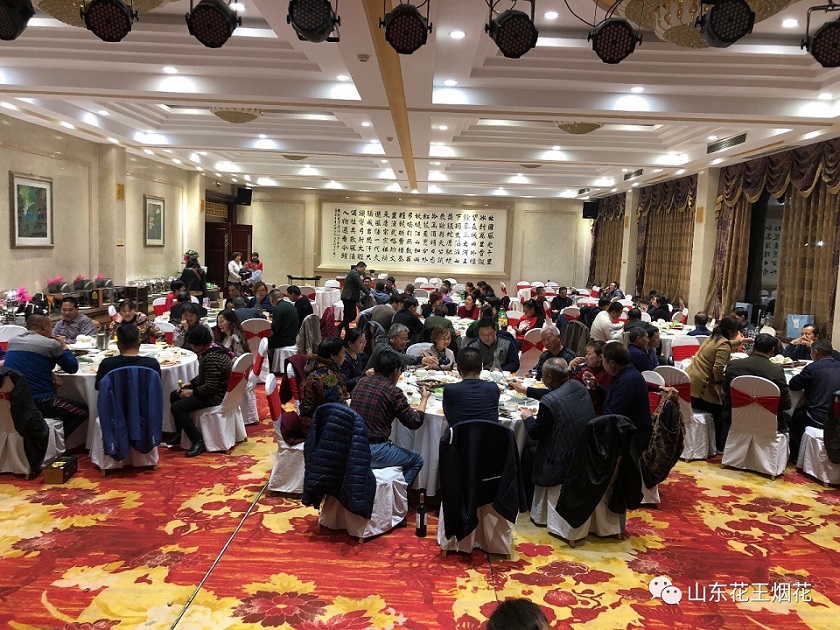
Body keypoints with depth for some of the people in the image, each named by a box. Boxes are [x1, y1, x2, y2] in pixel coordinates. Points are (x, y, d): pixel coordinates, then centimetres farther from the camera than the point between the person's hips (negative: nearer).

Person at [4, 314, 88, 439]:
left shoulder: (12, 341, 11)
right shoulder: (50, 343, -9)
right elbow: (73, 368, 1)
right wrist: (64, 346, 14)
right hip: (38, 402, -8)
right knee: (83, 411, 10)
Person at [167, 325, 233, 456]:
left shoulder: (211, 357, -29)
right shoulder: (213, 348, 4)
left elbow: (211, 387, -28)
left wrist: (192, 392, -14)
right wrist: (191, 383, 7)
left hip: (217, 395, -11)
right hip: (215, 388, 11)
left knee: (177, 408, -18)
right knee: (175, 395, 18)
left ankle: (198, 441, -10)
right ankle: (179, 434, 28)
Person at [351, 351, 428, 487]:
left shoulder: (362, 382, 5)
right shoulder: (393, 392, -14)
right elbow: (415, 422, -6)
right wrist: (424, 399, 9)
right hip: (373, 452, -7)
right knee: (417, 460, 14)